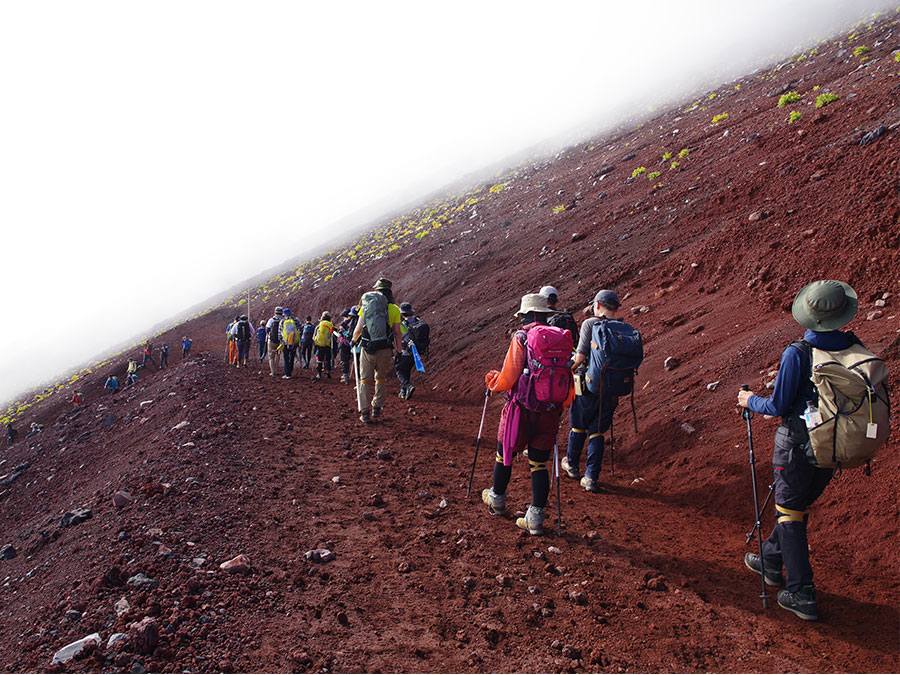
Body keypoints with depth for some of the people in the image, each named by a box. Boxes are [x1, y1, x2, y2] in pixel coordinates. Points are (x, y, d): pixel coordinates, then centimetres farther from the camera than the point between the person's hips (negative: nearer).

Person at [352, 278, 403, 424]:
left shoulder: (365, 306, 4)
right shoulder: (394, 309, 0)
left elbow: (358, 329, 7)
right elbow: (397, 333, -1)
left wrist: (353, 341, 26)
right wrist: (399, 351, 8)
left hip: (367, 348, 0)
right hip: (384, 349, 0)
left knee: (365, 380, 9)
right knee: (381, 379, 19)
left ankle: (365, 413, 6)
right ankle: (377, 409, 24)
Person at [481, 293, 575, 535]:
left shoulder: (521, 338, -11)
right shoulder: (562, 340, 4)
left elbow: (508, 378, -13)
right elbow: (568, 382, 7)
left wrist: (491, 379, 9)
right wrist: (560, 407, 23)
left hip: (521, 411, -4)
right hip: (550, 415, 4)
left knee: (504, 456, 17)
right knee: (539, 465, 11)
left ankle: (497, 500, 37)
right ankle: (535, 517, 10)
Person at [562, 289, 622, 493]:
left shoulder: (590, 324, -10)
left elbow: (580, 356, -15)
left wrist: (571, 367, 5)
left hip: (588, 386, -3)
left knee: (578, 427, 16)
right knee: (597, 432, 11)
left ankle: (572, 465, 36)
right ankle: (591, 478, 8)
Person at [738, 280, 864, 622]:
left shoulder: (797, 353, -22)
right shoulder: (855, 348, -6)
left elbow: (779, 407, -16)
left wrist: (750, 401, 2)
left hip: (799, 443, -6)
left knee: (790, 511, 7)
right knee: (800, 503, 22)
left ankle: (801, 594, 11)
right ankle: (771, 560, 39)